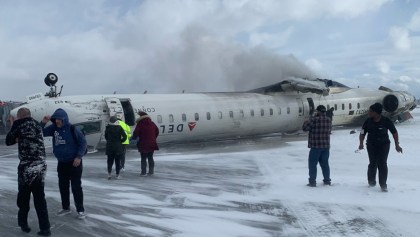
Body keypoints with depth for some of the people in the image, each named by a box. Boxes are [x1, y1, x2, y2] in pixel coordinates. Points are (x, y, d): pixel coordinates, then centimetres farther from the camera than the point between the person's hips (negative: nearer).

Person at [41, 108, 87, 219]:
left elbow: (83, 142, -12)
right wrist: (43, 123, -12)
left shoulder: (72, 129, -15)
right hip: (61, 163, 6)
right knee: (63, 186, 13)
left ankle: (80, 210, 6)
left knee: (76, 186, -3)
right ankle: (66, 208, 28)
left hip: (74, 162, -6)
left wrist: (79, 157, -17)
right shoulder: (54, 128, 0)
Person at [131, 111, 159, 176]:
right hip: (152, 144, 5)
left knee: (143, 158, 4)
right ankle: (151, 171, 19)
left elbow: (135, 133, -13)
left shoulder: (140, 124, -12)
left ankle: (143, 172, 4)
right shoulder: (152, 124, 6)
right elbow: (157, 132, 14)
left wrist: (133, 138, 8)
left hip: (143, 144, -5)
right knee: (150, 157, 16)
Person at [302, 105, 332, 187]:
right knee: (325, 163, 16)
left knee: (312, 164, 3)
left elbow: (304, 128, -13)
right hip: (326, 146, 6)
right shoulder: (328, 120, 4)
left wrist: (311, 118, -6)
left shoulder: (315, 119, -16)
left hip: (316, 146, -6)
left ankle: (312, 181, 4)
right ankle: (327, 180, 23)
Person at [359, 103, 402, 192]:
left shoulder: (386, 121, -13)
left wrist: (397, 145, -3)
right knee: (373, 164, 1)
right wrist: (361, 143, -17)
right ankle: (371, 181, 24)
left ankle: (383, 185, 1)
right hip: (371, 145, 1)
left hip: (384, 144, -1)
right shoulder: (368, 122, -8)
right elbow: (362, 133, -1)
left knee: (382, 164, -9)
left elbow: (394, 132, -1)